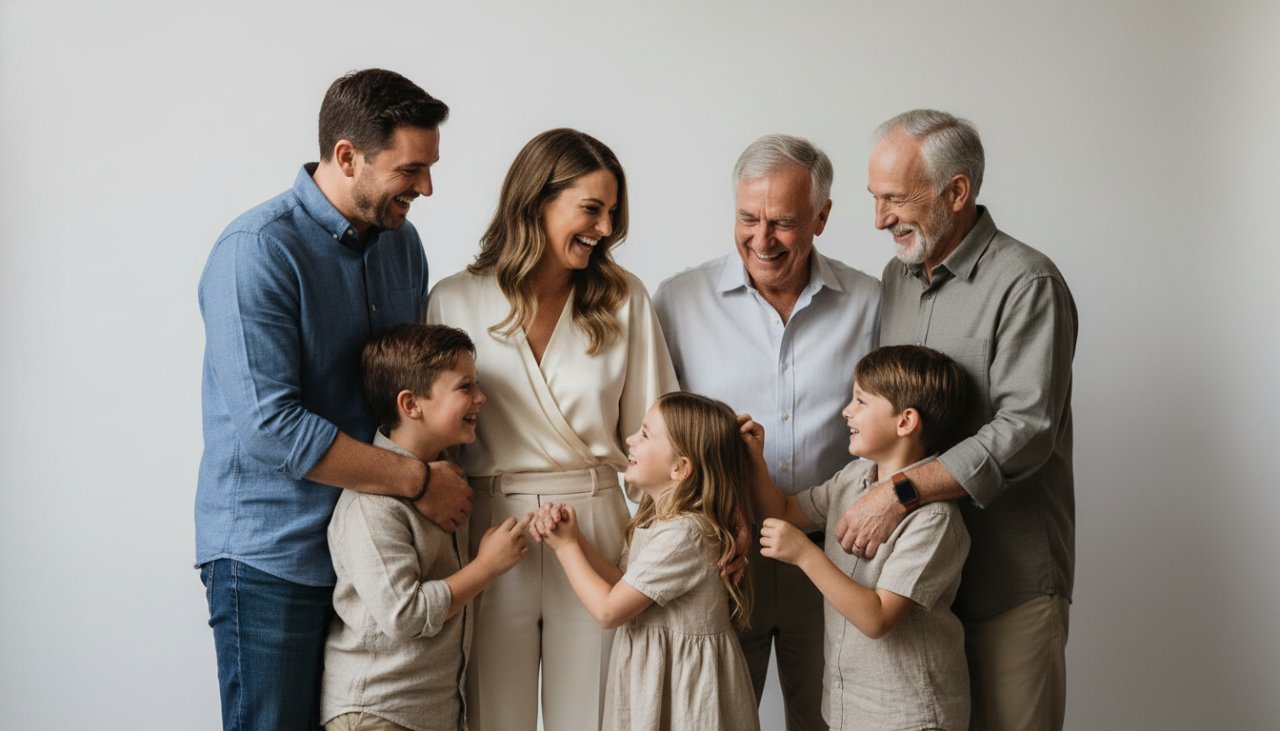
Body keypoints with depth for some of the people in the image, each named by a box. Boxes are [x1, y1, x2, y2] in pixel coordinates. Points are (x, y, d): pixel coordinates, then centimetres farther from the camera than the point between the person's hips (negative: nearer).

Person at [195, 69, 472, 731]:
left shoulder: (401, 241, 8)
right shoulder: (257, 251, -16)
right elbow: (272, 426, -24)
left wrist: (440, 470, 0)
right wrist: (418, 480, -19)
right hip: (272, 556, -7)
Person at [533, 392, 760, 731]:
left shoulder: (682, 535, -24)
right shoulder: (659, 519, 6)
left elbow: (609, 610, -20)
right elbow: (624, 586, 3)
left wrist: (566, 547, -9)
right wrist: (576, 539, -6)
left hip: (681, 683, -9)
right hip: (653, 668, 9)